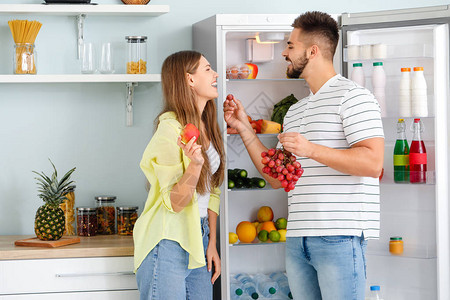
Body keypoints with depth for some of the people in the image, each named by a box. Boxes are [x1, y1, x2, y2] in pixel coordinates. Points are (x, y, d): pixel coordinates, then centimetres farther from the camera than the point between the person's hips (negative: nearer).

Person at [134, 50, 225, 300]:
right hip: (168, 243, -8)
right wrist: (195, 165, -32)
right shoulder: (170, 129, -14)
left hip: (198, 240, 8)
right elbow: (174, 202, -16)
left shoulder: (207, 127, 10)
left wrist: (212, 243, 12)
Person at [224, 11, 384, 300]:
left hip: (340, 235, -8)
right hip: (298, 238, 8)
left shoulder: (352, 96, -3)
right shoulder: (295, 111, 22)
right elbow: (276, 178, 20)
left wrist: (311, 149, -21)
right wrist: (244, 128, 17)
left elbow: (373, 163, -15)